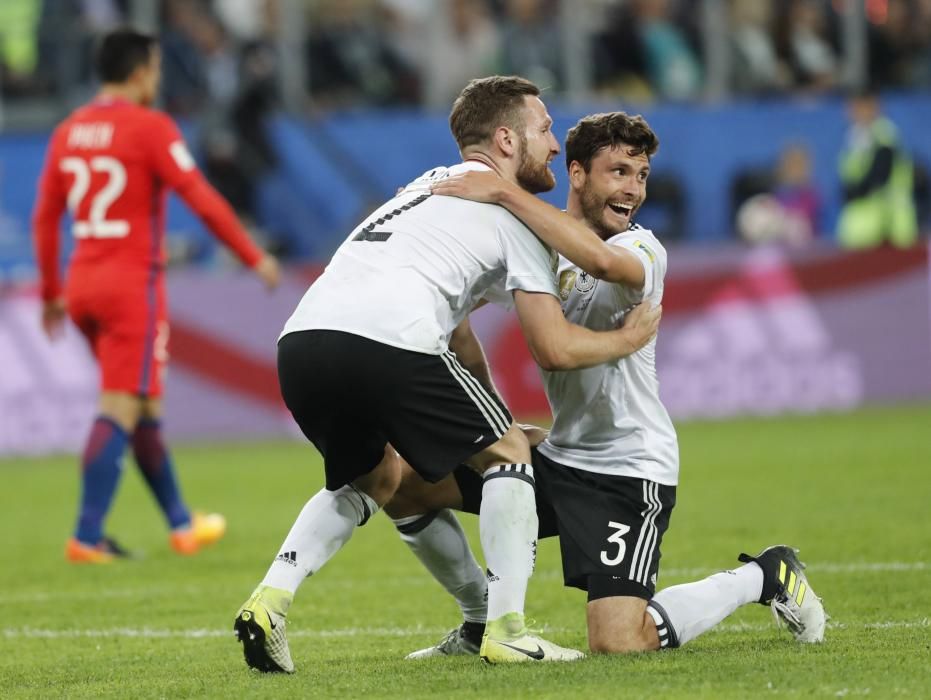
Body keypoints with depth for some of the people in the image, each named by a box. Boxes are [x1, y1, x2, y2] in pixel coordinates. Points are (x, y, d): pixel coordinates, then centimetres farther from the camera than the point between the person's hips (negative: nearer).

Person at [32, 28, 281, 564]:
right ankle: (87, 537, -14)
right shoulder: (150, 128, -11)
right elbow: (202, 200, -14)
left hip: (83, 284, 7)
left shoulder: (68, 132, 10)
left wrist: (51, 292, 23)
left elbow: (45, 218, 14)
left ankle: (182, 524, 26)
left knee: (147, 406, 17)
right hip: (134, 284, -7)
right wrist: (254, 258, -6)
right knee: (120, 412, -7)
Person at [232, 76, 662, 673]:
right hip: (388, 342, -7)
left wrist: (496, 416, 50)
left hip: (300, 340, 7)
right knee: (508, 453, 13)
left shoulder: (430, 188, 36)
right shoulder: (511, 209, 12)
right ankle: (507, 630, 5)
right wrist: (629, 338, 26)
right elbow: (555, 348, 8)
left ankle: (270, 600, 12)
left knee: (373, 479, 31)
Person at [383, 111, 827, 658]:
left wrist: (503, 193, -39)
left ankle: (763, 576, 8)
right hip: (558, 451, 6)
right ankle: (483, 622, 20)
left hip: (628, 469, -6)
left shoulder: (643, 252, -15)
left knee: (619, 644, -19)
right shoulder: (538, 236, 4)